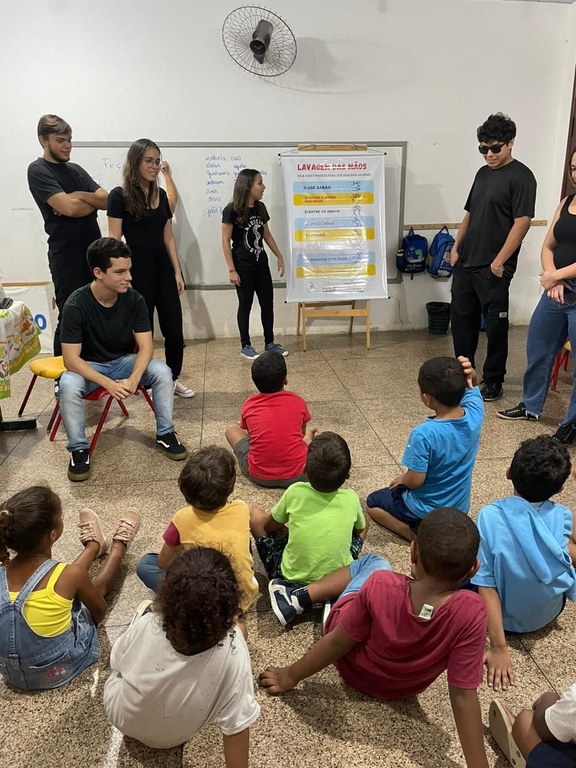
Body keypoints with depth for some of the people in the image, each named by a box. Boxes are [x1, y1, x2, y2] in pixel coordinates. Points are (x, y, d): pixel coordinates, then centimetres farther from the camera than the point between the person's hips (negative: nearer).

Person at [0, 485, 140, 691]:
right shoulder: (69, 575, -30)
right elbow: (100, 612, -9)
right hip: (58, 672, -4)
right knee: (96, 585, 18)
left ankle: (95, 546, 51)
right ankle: (118, 545, 46)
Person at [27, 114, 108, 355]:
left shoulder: (75, 169, 16)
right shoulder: (38, 170, -5)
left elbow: (107, 200, 6)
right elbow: (68, 208, -17)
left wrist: (80, 196, -10)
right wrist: (92, 201, 0)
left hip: (94, 250, 7)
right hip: (66, 255, -6)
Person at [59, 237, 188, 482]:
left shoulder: (134, 299, -14)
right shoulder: (76, 304, -23)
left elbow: (145, 346, -16)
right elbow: (71, 359, -25)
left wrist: (133, 378, -34)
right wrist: (108, 384, -36)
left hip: (125, 361, 3)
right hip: (89, 366, -2)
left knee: (162, 371, -24)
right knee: (68, 385, -34)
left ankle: (165, 434, -6)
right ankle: (78, 449, -13)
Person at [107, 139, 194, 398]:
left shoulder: (161, 195, 11)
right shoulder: (119, 196, -6)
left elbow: (168, 237, 13)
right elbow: (114, 240, -9)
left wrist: (177, 272, 8)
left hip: (163, 267, 6)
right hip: (137, 268, -5)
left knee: (174, 329, 6)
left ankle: (173, 378, 23)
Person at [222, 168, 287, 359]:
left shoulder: (260, 207, 5)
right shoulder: (232, 211, -13)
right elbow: (225, 241, -13)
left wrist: (279, 255, 15)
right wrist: (231, 270, -16)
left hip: (261, 263, 6)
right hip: (243, 266, -6)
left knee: (267, 303, 8)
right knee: (245, 305, 2)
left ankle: (269, 343, 21)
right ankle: (245, 346, 15)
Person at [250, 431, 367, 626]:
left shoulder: (295, 492, -15)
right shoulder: (351, 498, -9)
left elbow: (270, 526, 3)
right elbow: (361, 529, 14)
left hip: (292, 578, -1)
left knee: (256, 514, 14)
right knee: (363, 526, 26)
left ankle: (285, 589, -1)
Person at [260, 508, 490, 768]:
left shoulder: (380, 585, -37)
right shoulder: (470, 612, -38)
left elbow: (338, 642, -24)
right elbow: (464, 696, -31)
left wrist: (290, 676, -8)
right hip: (404, 688, 1)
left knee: (375, 562, 16)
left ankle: (299, 598, 20)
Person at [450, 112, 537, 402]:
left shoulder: (521, 176, -9)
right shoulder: (483, 173, 14)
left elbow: (522, 222, -15)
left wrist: (499, 262, -17)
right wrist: (456, 247, 11)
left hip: (493, 268, -7)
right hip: (465, 262, 8)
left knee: (495, 324, 2)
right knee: (461, 317, 12)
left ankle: (493, 380, 15)